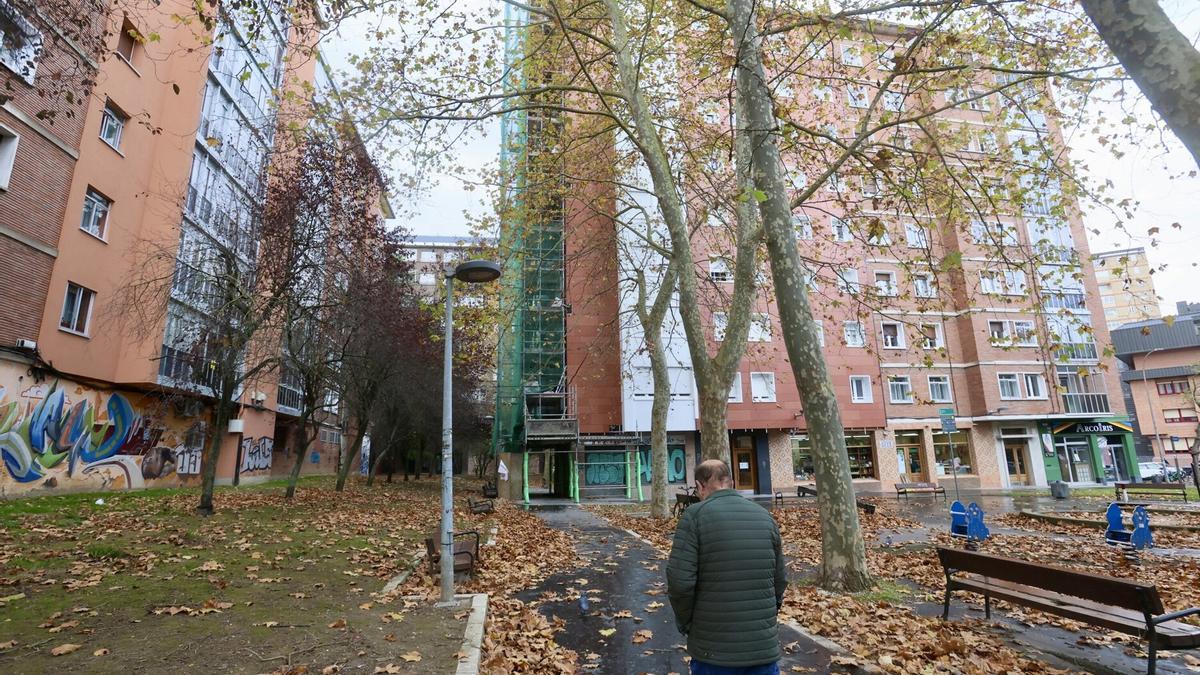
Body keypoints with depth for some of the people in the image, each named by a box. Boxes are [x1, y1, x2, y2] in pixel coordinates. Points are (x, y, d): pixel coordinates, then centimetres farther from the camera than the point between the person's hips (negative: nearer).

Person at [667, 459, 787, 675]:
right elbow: (780, 580, 8)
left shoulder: (694, 515, -12)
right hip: (765, 646, 4)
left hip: (715, 649, -3)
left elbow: (680, 581, -16)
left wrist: (686, 624, 1)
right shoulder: (765, 516, 3)